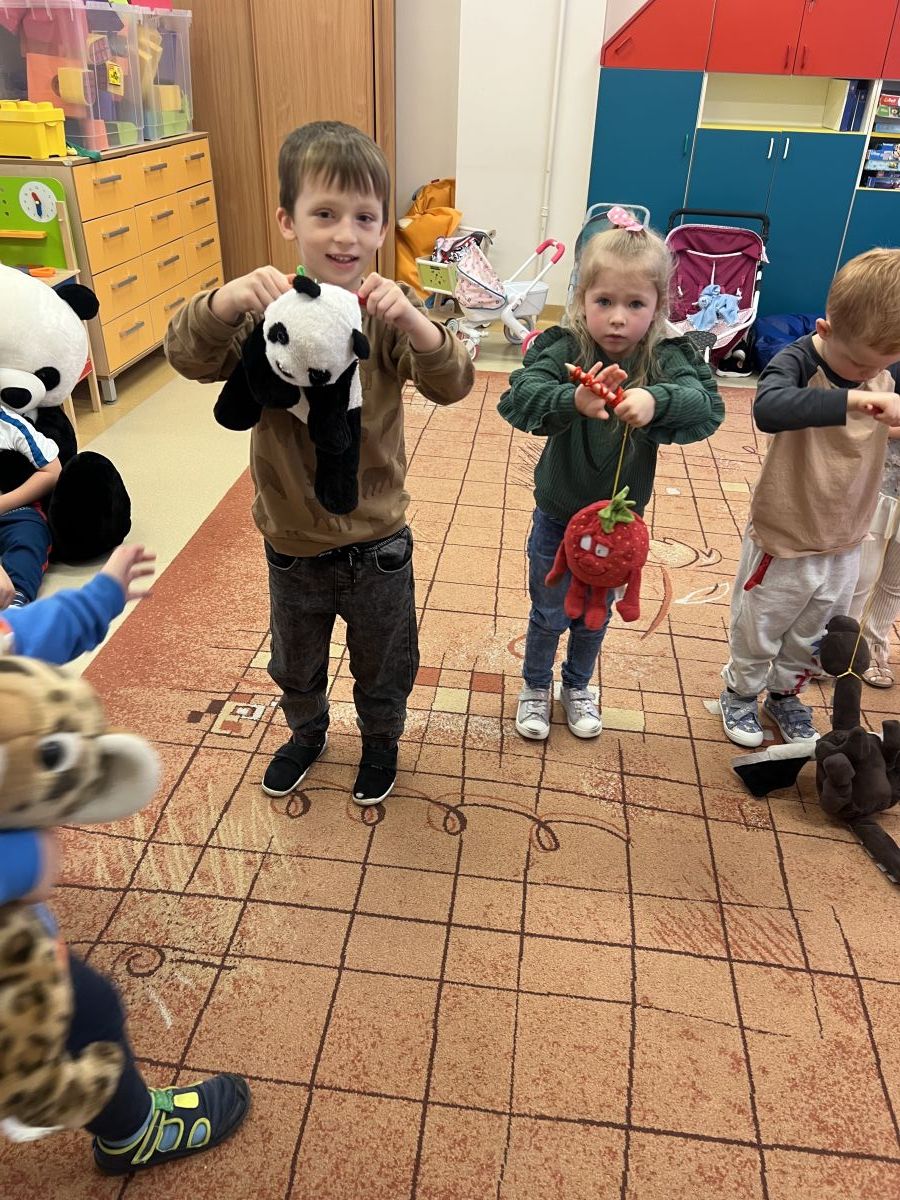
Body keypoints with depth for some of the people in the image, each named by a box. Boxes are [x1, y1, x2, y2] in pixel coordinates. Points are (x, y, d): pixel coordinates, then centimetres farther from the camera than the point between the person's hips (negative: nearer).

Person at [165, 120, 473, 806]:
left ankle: (381, 741, 52)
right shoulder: (265, 309, -12)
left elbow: (452, 384, -25)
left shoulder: (388, 314, -12)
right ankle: (308, 733, 57)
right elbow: (190, 357, -24)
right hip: (292, 544, 1)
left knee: (383, 665, 21)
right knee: (295, 663, 26)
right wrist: (227, 302, -44)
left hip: (376, 542, -1)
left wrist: (412, 321, -44)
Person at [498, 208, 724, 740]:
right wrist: (573, 400, -56)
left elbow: (708, 404, -32)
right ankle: (536, 687, 44)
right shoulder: (564, 349, -19)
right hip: (558, 516, -2)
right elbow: (519, 395, -35)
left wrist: (656, 399, -53)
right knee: (549, 613, 17)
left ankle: (577, 687, 49)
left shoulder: (667, 358, -15)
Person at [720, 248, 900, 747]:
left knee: (813, 640, 23)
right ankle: (740, 693, 44)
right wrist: (853, 400, -51)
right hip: (783, 542, -5)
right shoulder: (797, 362, -23)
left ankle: (785, 695, 48)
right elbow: (768, 409, -43)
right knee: (757, 632, 18)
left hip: (844, 545, 5)